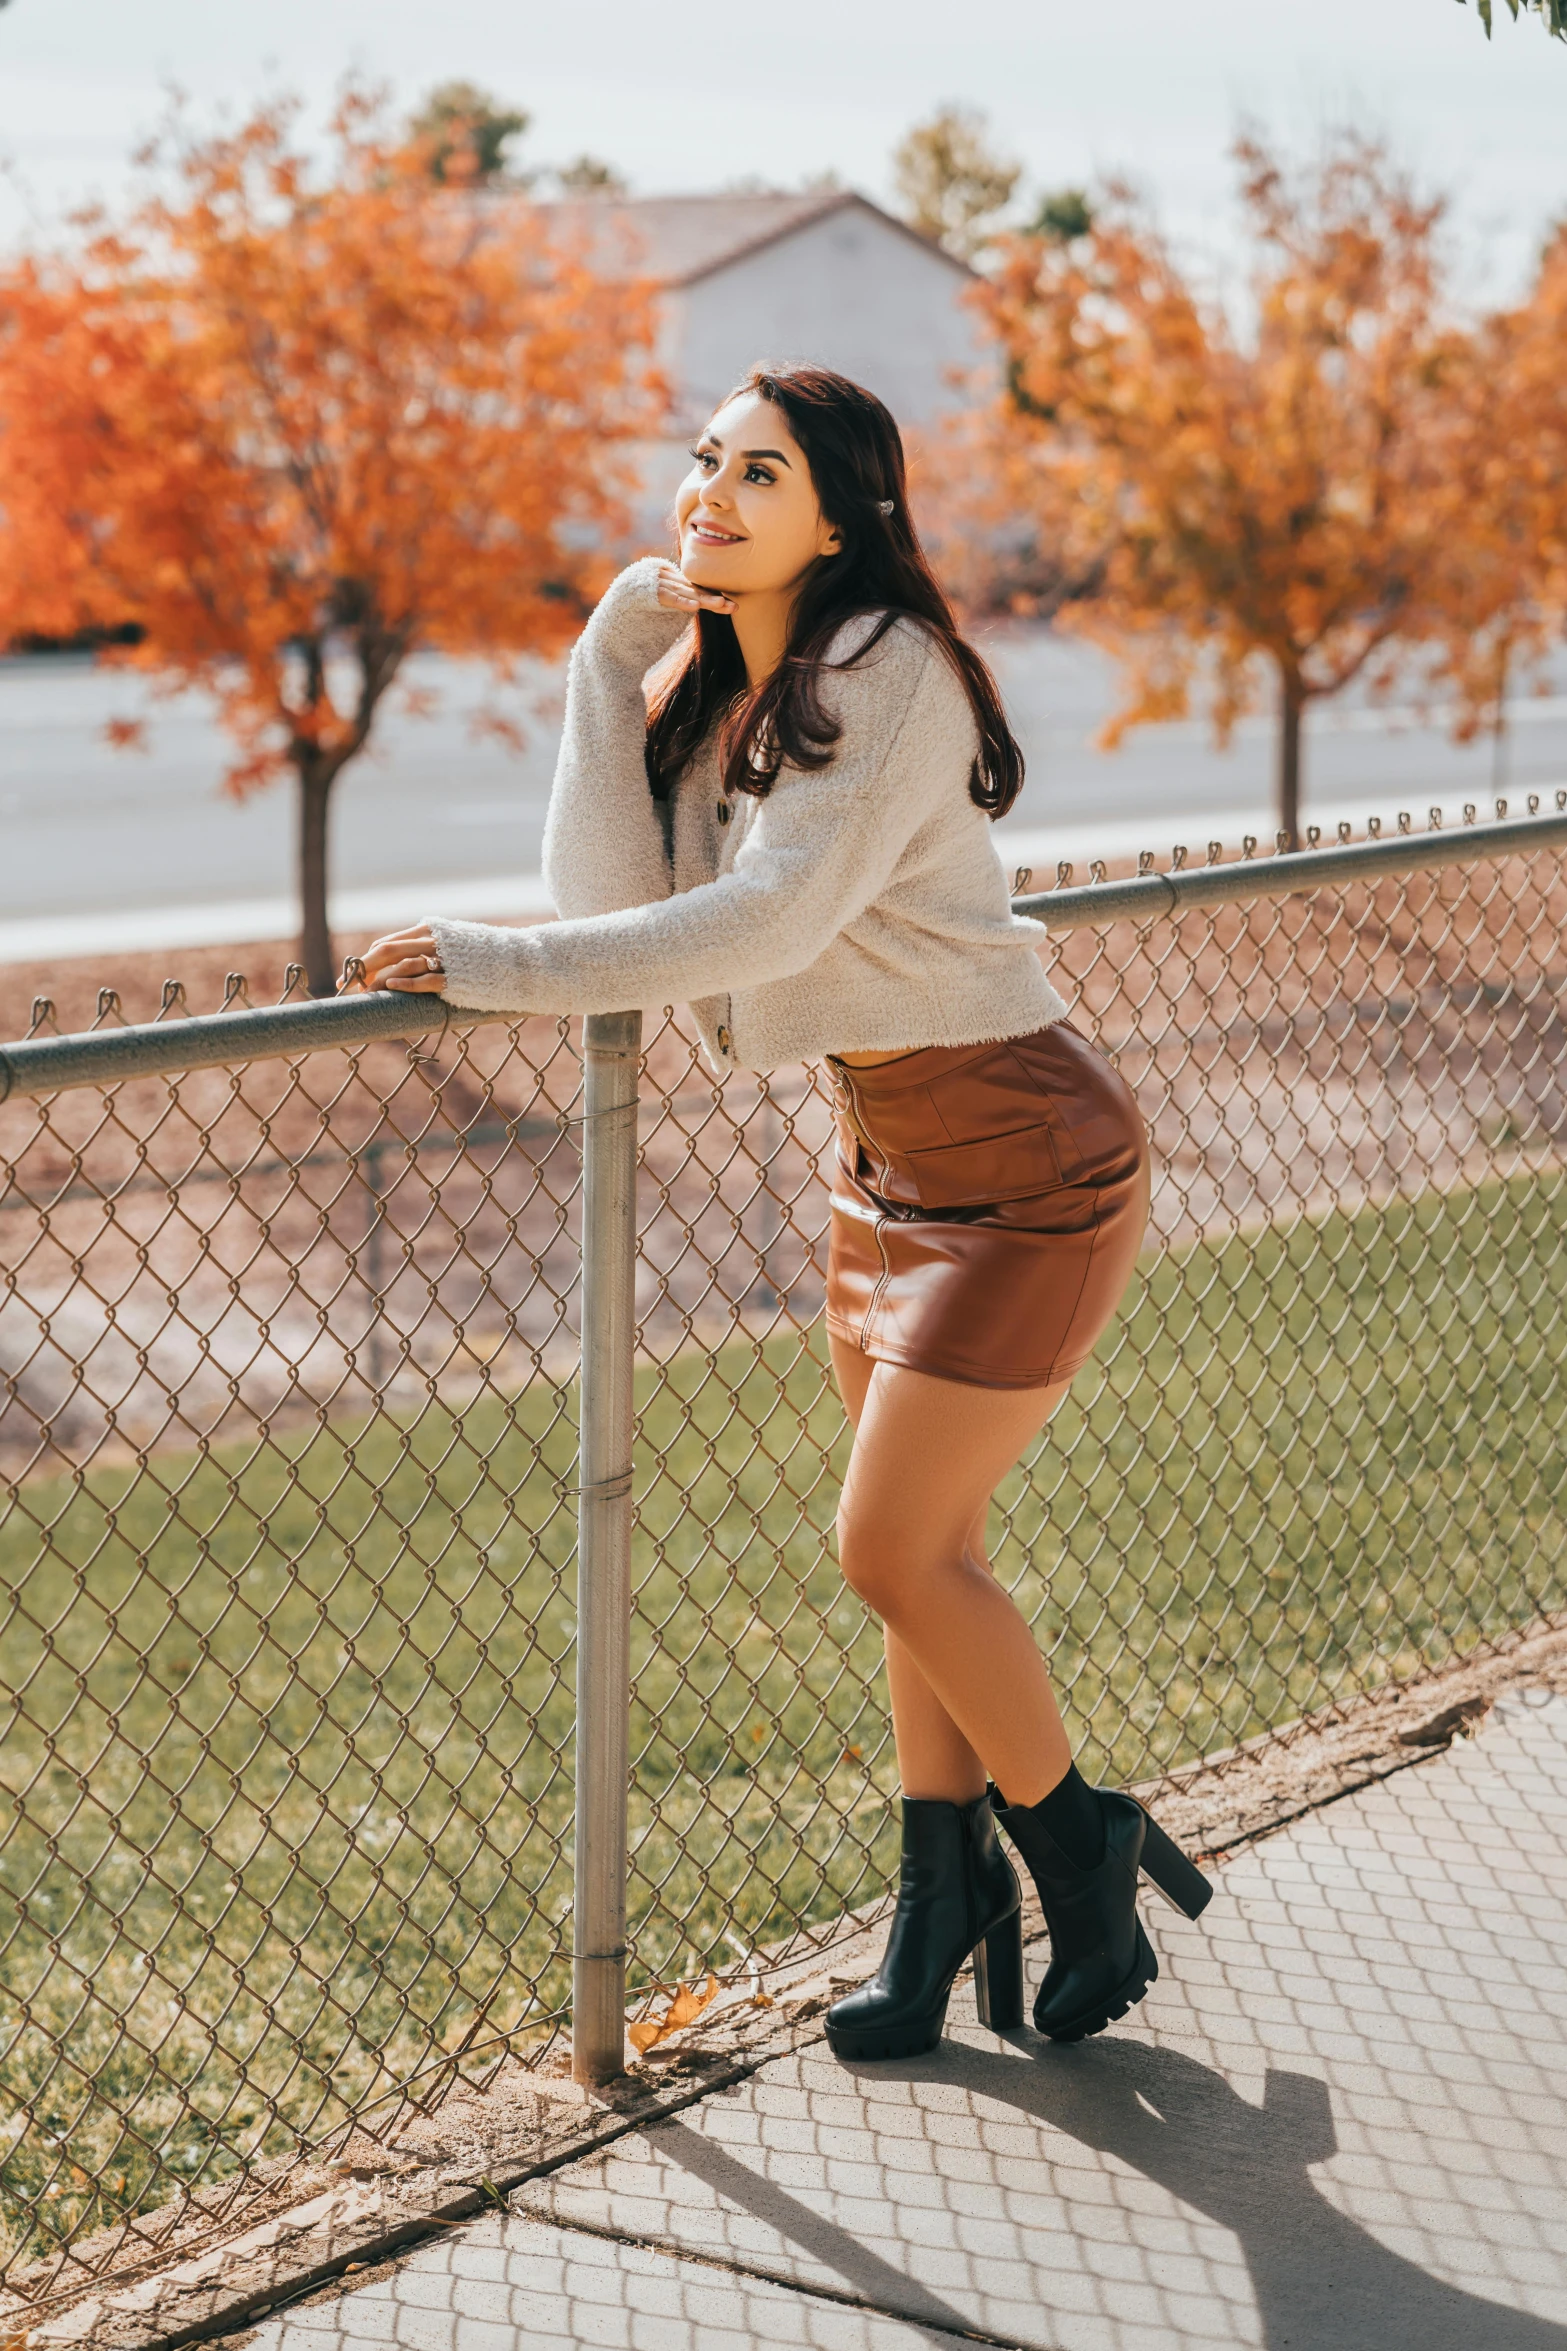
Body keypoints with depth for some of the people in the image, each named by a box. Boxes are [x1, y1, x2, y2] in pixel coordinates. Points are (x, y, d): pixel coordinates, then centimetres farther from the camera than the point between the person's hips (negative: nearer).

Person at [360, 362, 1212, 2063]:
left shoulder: (891, 676, -20)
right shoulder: (695, 683, 5)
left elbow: (767, 918, -29)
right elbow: (608, 903, -7)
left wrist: (491, 966, -27)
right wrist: (616, 655, -10)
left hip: (1020, 1156, -8)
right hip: (884, 1148, 8)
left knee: (894, 1549, -6)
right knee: (921, 1551, 13)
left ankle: (1085, 1856, 16)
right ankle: (946, 1907, 26)